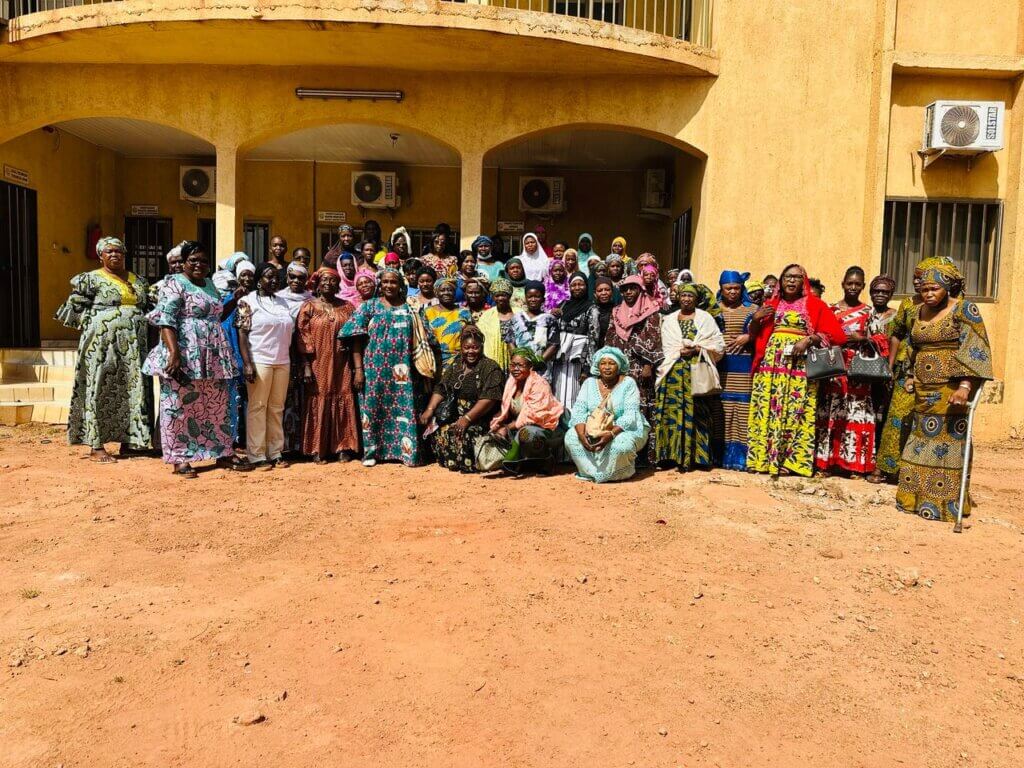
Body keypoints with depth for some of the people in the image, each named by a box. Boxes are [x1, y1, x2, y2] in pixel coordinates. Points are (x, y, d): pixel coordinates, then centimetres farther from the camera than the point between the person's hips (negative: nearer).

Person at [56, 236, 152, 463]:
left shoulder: (139, 281, 16)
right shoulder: (91, 280, 2)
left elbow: (149, 309, 22)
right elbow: (76, 309, -2)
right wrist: (95, 324, -6)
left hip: (134, 346, 5)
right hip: (102, 344, -5)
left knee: (133, 390, 5)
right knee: (100, 390, -4)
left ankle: (128, 440, 14)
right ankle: (96, 446, -1)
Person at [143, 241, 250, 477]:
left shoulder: (210, 284, 17)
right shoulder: (175, 285, -6)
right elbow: (165, 321, -15)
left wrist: (236, 299, 17)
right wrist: (174, 353, -25)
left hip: (212, 356, 8)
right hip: (185, 356, -7)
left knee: (217, 405, 11)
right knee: (180, 405, 0)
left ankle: (223, 454, 20)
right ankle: (180, 459, 8)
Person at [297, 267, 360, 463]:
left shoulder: (347, 307, 9)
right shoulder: (309, 307, 1)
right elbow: (303, 338, -4)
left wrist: (355, 365, -1)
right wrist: (306, 367, -10)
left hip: (341, 366, 2)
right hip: (318, 364, -2)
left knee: (343, 402, 3)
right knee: (318, 403, 1)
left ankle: (343, 447, 12)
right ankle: (317, 450, 8)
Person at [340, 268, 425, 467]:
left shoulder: (409, 309, 9)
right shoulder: (369, 306, 5)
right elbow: (357, 339, 0)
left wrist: (417, 368, 2)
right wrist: (359, 369, -8)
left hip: (401, 371, 1)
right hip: (375, 369, -1)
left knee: (404, 410, -2)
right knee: (372, 408, 3)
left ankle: (407, 451, 6)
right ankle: (371, 451, 14)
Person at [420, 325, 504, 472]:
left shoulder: (490, 367, -7)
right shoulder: (456, 364, 14)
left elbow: (489, 398, -18)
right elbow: (440, 388, 12)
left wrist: (467, 418, -25)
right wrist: (430, 409, -4)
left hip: (481, 420, -7)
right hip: (455, 415, 7)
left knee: (464, 434, -32)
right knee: (436, 430, -16)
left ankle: (465, 463, -8)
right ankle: (450, 460, 3)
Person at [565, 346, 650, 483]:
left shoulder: (628, 383, -10)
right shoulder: (589, 383, 1)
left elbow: (630, 415, -19)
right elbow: (579, 409, -6)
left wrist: (612, 434, -35)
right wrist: (582, 433, -26)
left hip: (625, 429, -3)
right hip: (594, 429, 4)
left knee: (621, 444, -37)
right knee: (571, 437, -22)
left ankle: (616, 474, -6)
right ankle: (592, 471, -6)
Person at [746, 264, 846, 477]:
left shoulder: (814, 304, 6)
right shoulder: (771, 304, 15)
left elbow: (836, 334, -1)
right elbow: (754, 334, 19)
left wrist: (809, 340, -13)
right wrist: (756, 319, -1)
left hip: (800, 365, -2)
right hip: (771, 363, 3)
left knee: (796, 412, -5)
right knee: (767, 408, -1)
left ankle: (793, 461, 0)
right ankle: (765, 458, 4)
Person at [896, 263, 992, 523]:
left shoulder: (963, 309, -7)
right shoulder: (918, 312, 12)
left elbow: (976, 350, -14)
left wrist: (965, 387, -23)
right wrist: (912, 376, 17)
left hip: (951, 389, -6)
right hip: (923, 391, 6)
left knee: (948, 443, -3)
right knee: (920, 442, 9)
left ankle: (945, 504, 5)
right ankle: (918, 499, 18)